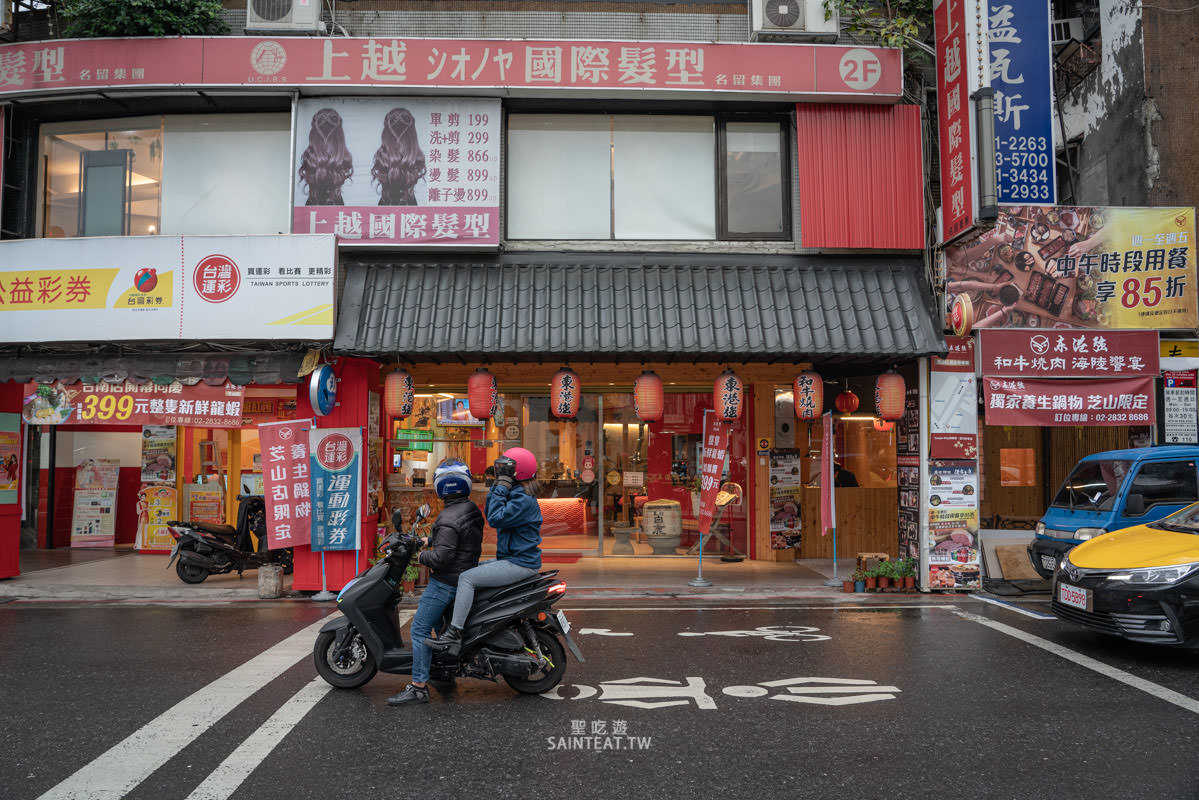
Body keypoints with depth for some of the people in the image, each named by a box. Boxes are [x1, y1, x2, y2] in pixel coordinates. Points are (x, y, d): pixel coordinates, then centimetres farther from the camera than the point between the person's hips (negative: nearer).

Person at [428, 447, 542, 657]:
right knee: (470, 570, 17)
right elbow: (489, 513, 17)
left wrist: (502, 486, -19)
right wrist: (498, 485, 7)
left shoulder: (524, 499, -17)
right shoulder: (515, 493, 14)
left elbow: (496, 518, -25)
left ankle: (454, 635, -18)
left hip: (520, 564, -11)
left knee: (467, 578, -17)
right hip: (512, 559, 11)